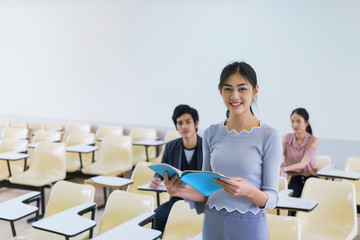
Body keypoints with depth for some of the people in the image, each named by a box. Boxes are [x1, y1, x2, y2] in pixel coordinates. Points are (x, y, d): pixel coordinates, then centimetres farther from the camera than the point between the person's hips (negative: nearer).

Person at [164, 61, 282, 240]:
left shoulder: (269, 136, -10)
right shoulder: (211, 133, 2)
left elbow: (272, 199, -9)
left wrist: (249, 191, -28)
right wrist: (180, 191, -11)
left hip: (249, 225, -3)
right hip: (212, 224, 3)